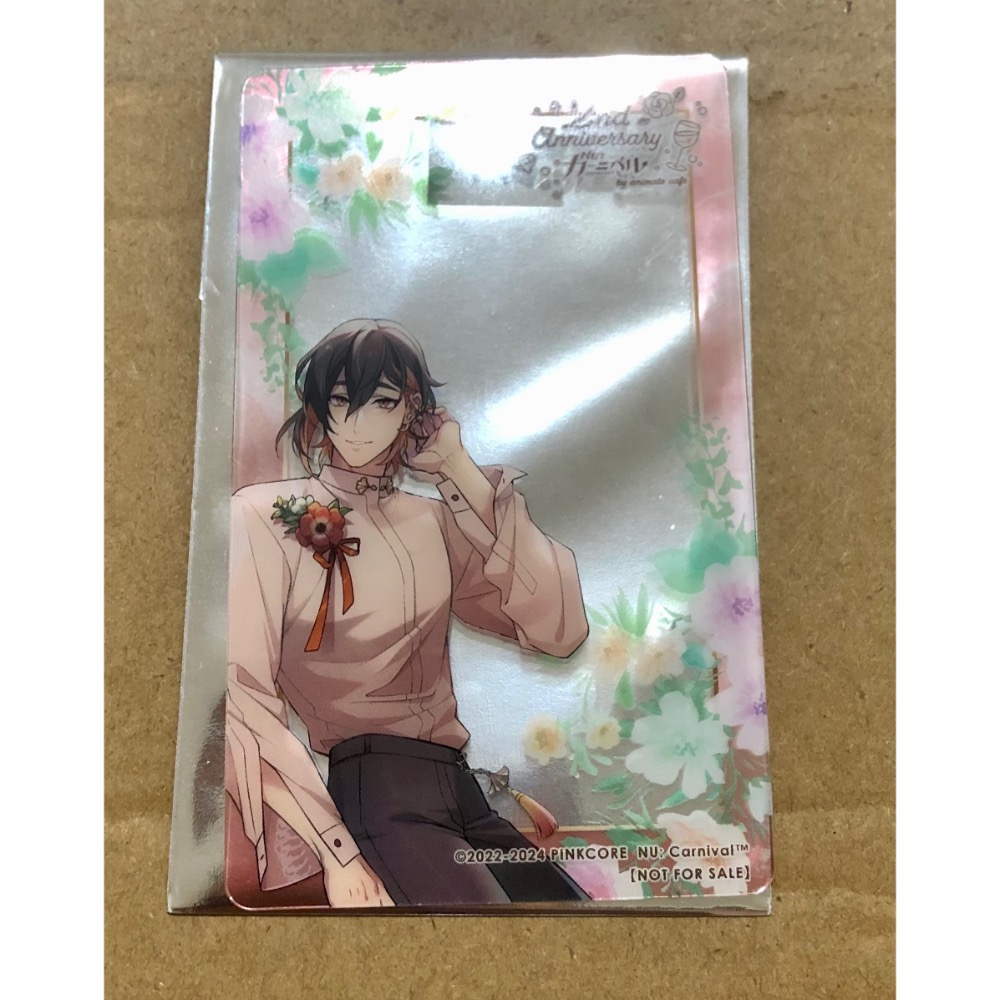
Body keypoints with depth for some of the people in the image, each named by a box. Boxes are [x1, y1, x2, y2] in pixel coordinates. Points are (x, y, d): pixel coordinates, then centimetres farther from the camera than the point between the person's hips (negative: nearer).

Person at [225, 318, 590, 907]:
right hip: (369, 793, -5)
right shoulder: (266, 515, -2)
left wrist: (463, 474, -2)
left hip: (460, 792, 5)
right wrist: (336, 849, -19)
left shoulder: (432, 520, 11)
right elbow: (244, 695, -11)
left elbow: (560, 629, -1)